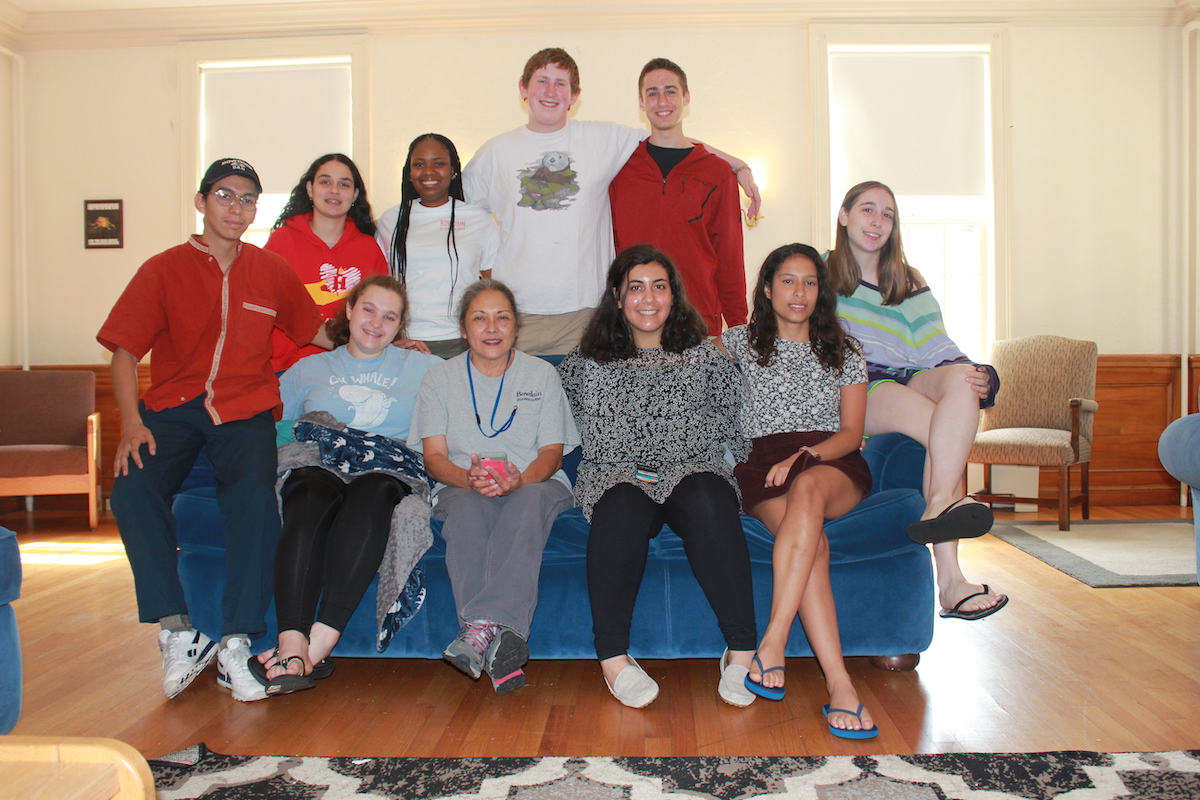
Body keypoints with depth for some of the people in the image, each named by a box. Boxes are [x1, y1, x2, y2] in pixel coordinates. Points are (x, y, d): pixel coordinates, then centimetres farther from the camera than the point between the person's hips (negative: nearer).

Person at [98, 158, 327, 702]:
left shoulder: (272, 272, 13)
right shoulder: (163, 270, 7)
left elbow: (318, 333, 24)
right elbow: (124, 351, 3)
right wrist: (131, 423, -12)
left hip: (245, 411, 0)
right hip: (172, 407, 0)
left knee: (255, 494, -31)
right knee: (132, 489, -29)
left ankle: (236, 644, -24)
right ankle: (177, 635, -20)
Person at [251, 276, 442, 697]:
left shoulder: (420, 368, 27)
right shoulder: (309, 369, 28)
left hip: (389, 468, 0)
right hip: (318, 461, 1)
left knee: (371, 494, -38)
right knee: (310, 499, -37)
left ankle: (320, 642, -44)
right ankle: (292, 646, -48)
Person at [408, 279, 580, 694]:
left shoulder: (542, 374, 9)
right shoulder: (439, 378, 10)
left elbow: (552, 453, 2)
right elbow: (434, 457, 1)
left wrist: (520, 479, -22)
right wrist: (469, 478, -23)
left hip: (535, 484, 0)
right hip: (461, 486, 1)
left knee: (530, 501, -36)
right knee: (468, 505, -36)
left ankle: (481, 628, -52)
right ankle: (500, 643, -51)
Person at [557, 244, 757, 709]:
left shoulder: (705, 357, 13)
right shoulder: (586, 362, 15)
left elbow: (728, 427, 12)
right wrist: (633, 471, 8)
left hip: (693, 474, 0)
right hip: (616, 478, 0)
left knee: (707, 500, -35)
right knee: (622, 507, -36)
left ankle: (742, 652, -31)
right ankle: (612, 657, -30)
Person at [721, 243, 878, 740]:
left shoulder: (843, 352, 19)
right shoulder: (741, 343, 19)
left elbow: (852, 433, 10)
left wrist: (804, 456, -11)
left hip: (833, 465, 1)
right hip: (763, 466, 0)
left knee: (807, 488, -39)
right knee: (812, 541, -34)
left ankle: (772, 645, -43)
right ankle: (839, 684, -40)